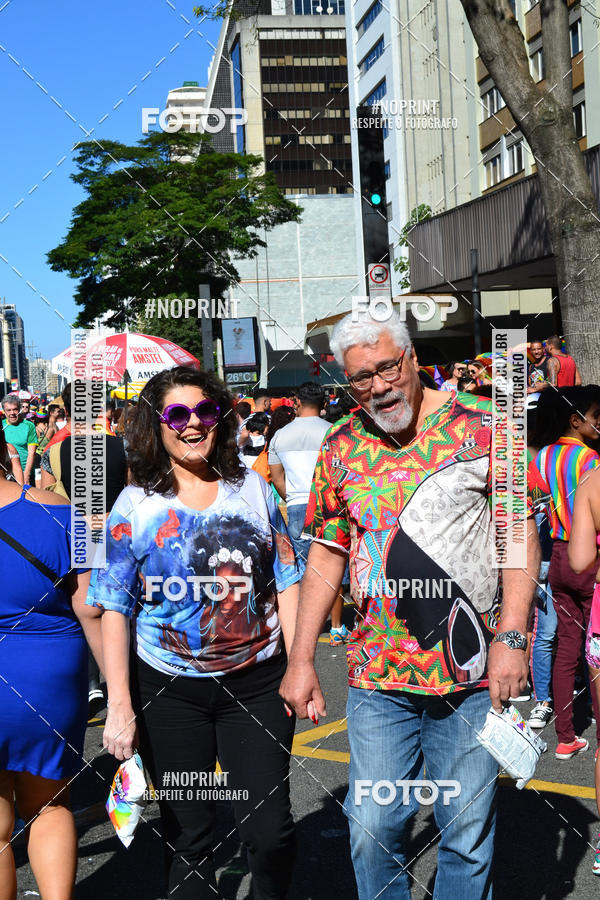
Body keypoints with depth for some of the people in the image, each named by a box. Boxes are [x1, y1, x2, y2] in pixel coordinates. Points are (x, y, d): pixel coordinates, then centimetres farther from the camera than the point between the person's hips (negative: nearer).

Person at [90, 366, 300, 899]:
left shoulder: (253, 488, 3)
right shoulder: (136, 504, -3)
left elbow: (286, 582, 6)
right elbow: (115, 608, -3)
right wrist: (119, 707, -9)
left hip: (257, 682, 1)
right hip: (170, 692, -1)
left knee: (270, 830, 2)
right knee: (188, 835, 10)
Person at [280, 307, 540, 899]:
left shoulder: (480, 427, -3)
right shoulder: (340, 447, 6)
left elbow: (519, 534, -3)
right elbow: (326, 555, 10)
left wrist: (510, 638, -11)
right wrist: (301, 659, 6)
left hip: (470, 673, -2)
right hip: (377, 676, 2)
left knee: (468, 834, 7)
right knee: (372, 830, 4)